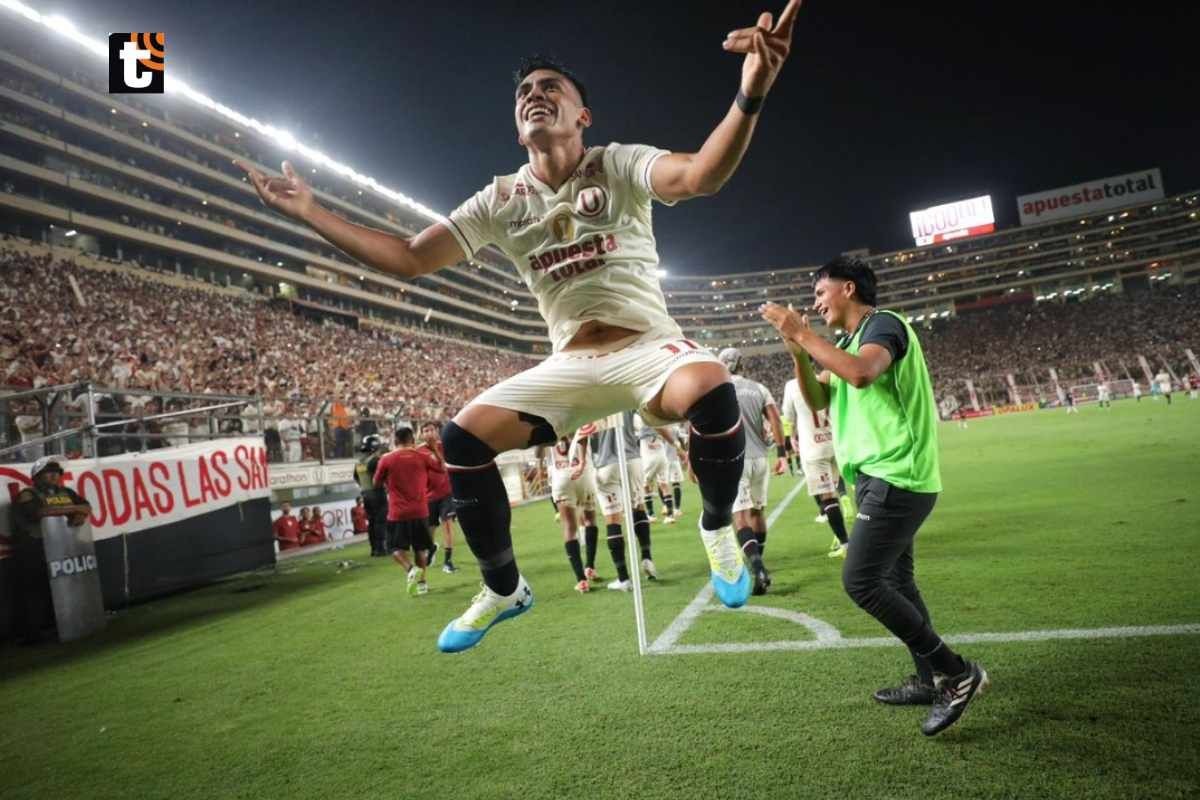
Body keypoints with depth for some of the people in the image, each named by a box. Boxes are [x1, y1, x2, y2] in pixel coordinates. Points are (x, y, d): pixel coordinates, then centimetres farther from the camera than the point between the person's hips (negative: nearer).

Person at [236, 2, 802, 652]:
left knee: (709, 391, -37)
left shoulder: (618, 166, -6)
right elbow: (409, 260, 5)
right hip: (571, 366, 4)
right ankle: (504, 588, 9)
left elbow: (699, 176, -27)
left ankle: (718, 530, -6)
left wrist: (749, 96, -47)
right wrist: (309, 214, -1)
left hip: (647, 346, -3)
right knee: (464, 436, -11)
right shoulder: (500, 201, 5)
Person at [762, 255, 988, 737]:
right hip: (883, 477, 10)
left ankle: (958, 673, -1)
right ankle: (930, 679, 26)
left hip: (895, 477, -10)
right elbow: (817, 400, 15)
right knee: (894, 580, 14)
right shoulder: (853, 340, 17)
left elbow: (863, 373, -32)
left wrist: (803, 334, -24)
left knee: (860, 581, -12)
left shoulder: (884, 324, -11)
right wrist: (798, 352, -1)